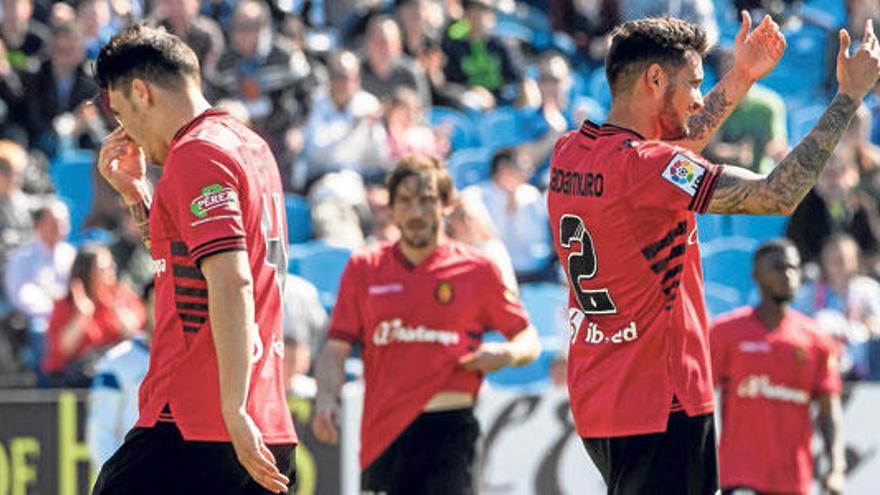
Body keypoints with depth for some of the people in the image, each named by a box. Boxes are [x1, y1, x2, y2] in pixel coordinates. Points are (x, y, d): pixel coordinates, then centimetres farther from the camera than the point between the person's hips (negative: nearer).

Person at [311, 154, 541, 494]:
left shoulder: (477, 270, 6)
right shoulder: (364, 269, 10)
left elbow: (529, 340, 15)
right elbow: (335, 350, 6)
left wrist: (506, 354, -8)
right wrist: (325, 398, -12)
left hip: (448, 428, -3)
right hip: (382, 433, 3)